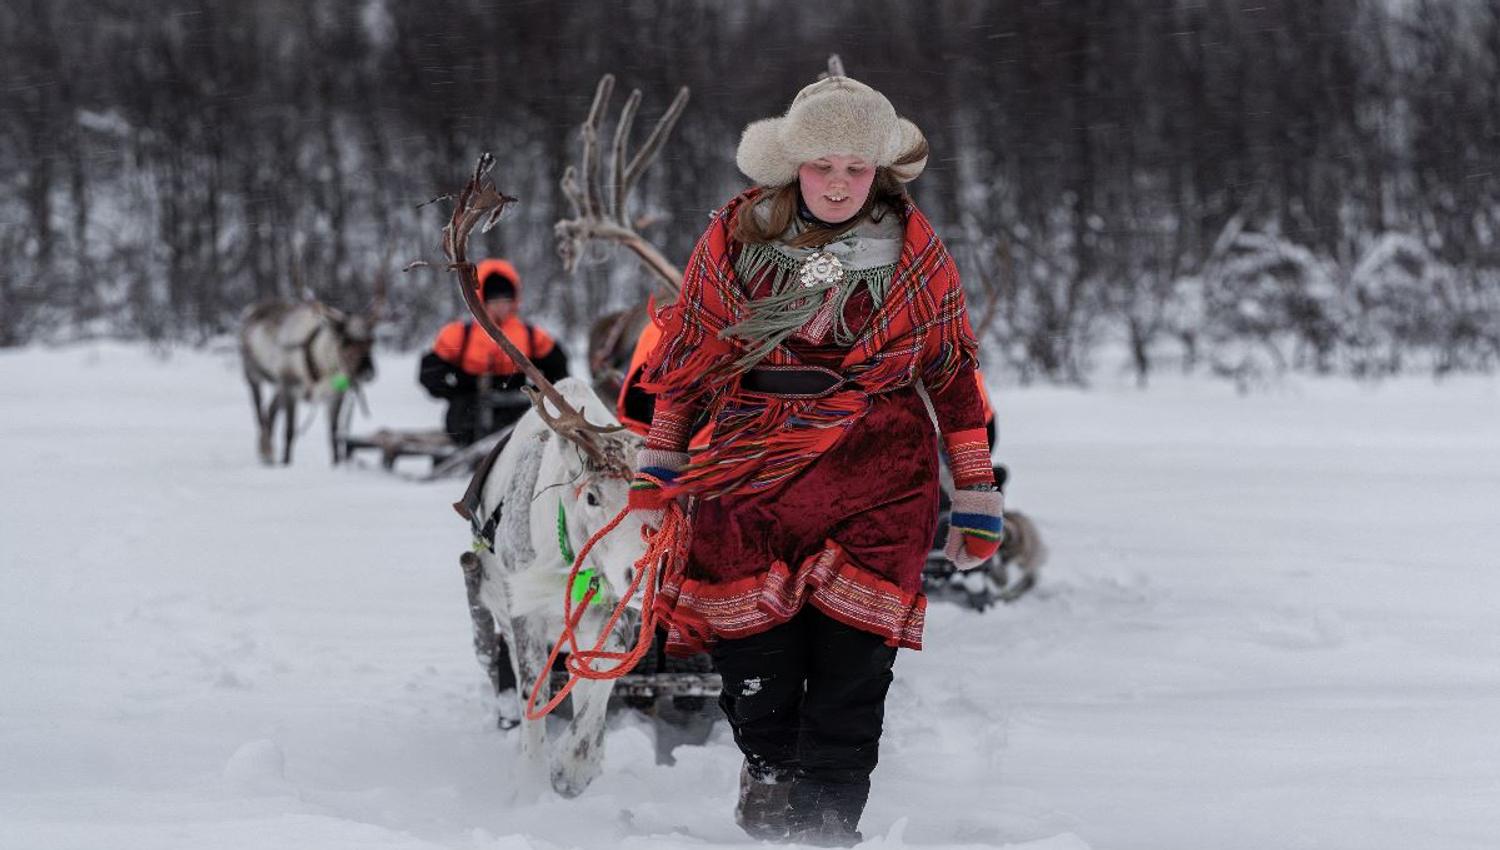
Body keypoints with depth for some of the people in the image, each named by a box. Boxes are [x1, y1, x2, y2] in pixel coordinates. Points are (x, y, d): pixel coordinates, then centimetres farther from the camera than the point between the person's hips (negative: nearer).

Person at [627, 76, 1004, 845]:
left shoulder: (914, 252, 5)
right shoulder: (735, 238, 5)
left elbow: (956, 376, 12)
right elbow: (683, 356, 15)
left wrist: (977, 497, 11)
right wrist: (657, 468, 16)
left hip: (875, 475, -1)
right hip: (752, 465, 1)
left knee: (851, 665, -11)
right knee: (756, 665, -6)